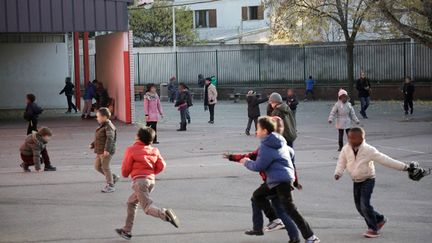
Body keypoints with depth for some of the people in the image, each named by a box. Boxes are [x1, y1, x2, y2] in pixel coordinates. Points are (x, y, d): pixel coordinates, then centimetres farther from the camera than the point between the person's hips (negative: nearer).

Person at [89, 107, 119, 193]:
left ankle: (110, 186, 8)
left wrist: (107, 149, -33)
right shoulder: (102, 126, 15)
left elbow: (110, 139, -26)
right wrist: (93, 144, 17)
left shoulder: (109, 126, -16)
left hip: (106, 151, -10)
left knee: (105, 167, -3)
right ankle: (113, 177, 24)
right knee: (97, 166, 13)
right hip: (100, 151, 10)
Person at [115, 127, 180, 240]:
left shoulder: (131, 150, -2)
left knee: (148, 208, -11)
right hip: (151, 181, 7)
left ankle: (164, 214, -42)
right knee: (131, 202, 23)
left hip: (139, 180, -7)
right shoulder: (154, 151, 12)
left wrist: (125, 174, 24)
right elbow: (161, 166, 7)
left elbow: (125, 168, 2)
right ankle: (127, 231, 26)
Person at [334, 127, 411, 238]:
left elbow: (384, 159, -17)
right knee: (359, 206, 9)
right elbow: (341, 162, 5)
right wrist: (338, 173, -15)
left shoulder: (369, 150, -18)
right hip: (356, 182, 6)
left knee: (365, 205, -15)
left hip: (367, 180, -6)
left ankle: (373, 229, 2)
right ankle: (380, 219, 31)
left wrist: (403, 167, -18)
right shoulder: (346, 149, -6)